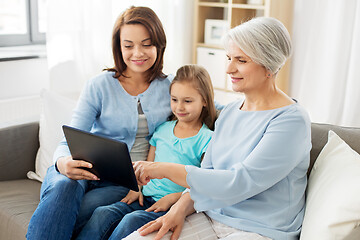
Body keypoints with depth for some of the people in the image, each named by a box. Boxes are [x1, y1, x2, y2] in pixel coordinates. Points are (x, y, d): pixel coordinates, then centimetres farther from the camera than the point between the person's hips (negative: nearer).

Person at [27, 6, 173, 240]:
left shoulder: (171, 87, 7)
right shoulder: (100, 85, 0)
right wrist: (63, 162, -29)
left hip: (125, 184, 0)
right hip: (88, 170, 0)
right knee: (64, 187, -37)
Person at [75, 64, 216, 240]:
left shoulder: (207, 139, -3)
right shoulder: (163, 129, 16)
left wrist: (172, 198, -16)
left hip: (174, 204, -5)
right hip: (146, 197, 6)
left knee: (131, 221, -32)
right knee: (102, 214, -20)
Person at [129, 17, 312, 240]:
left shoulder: (291, 121, -15)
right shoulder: (229, 112, 10)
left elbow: (238, 183, -22)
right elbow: (207, 172, 12)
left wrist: (167, 169, -20)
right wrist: (181, 208, -7)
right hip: (212, 218, 7)